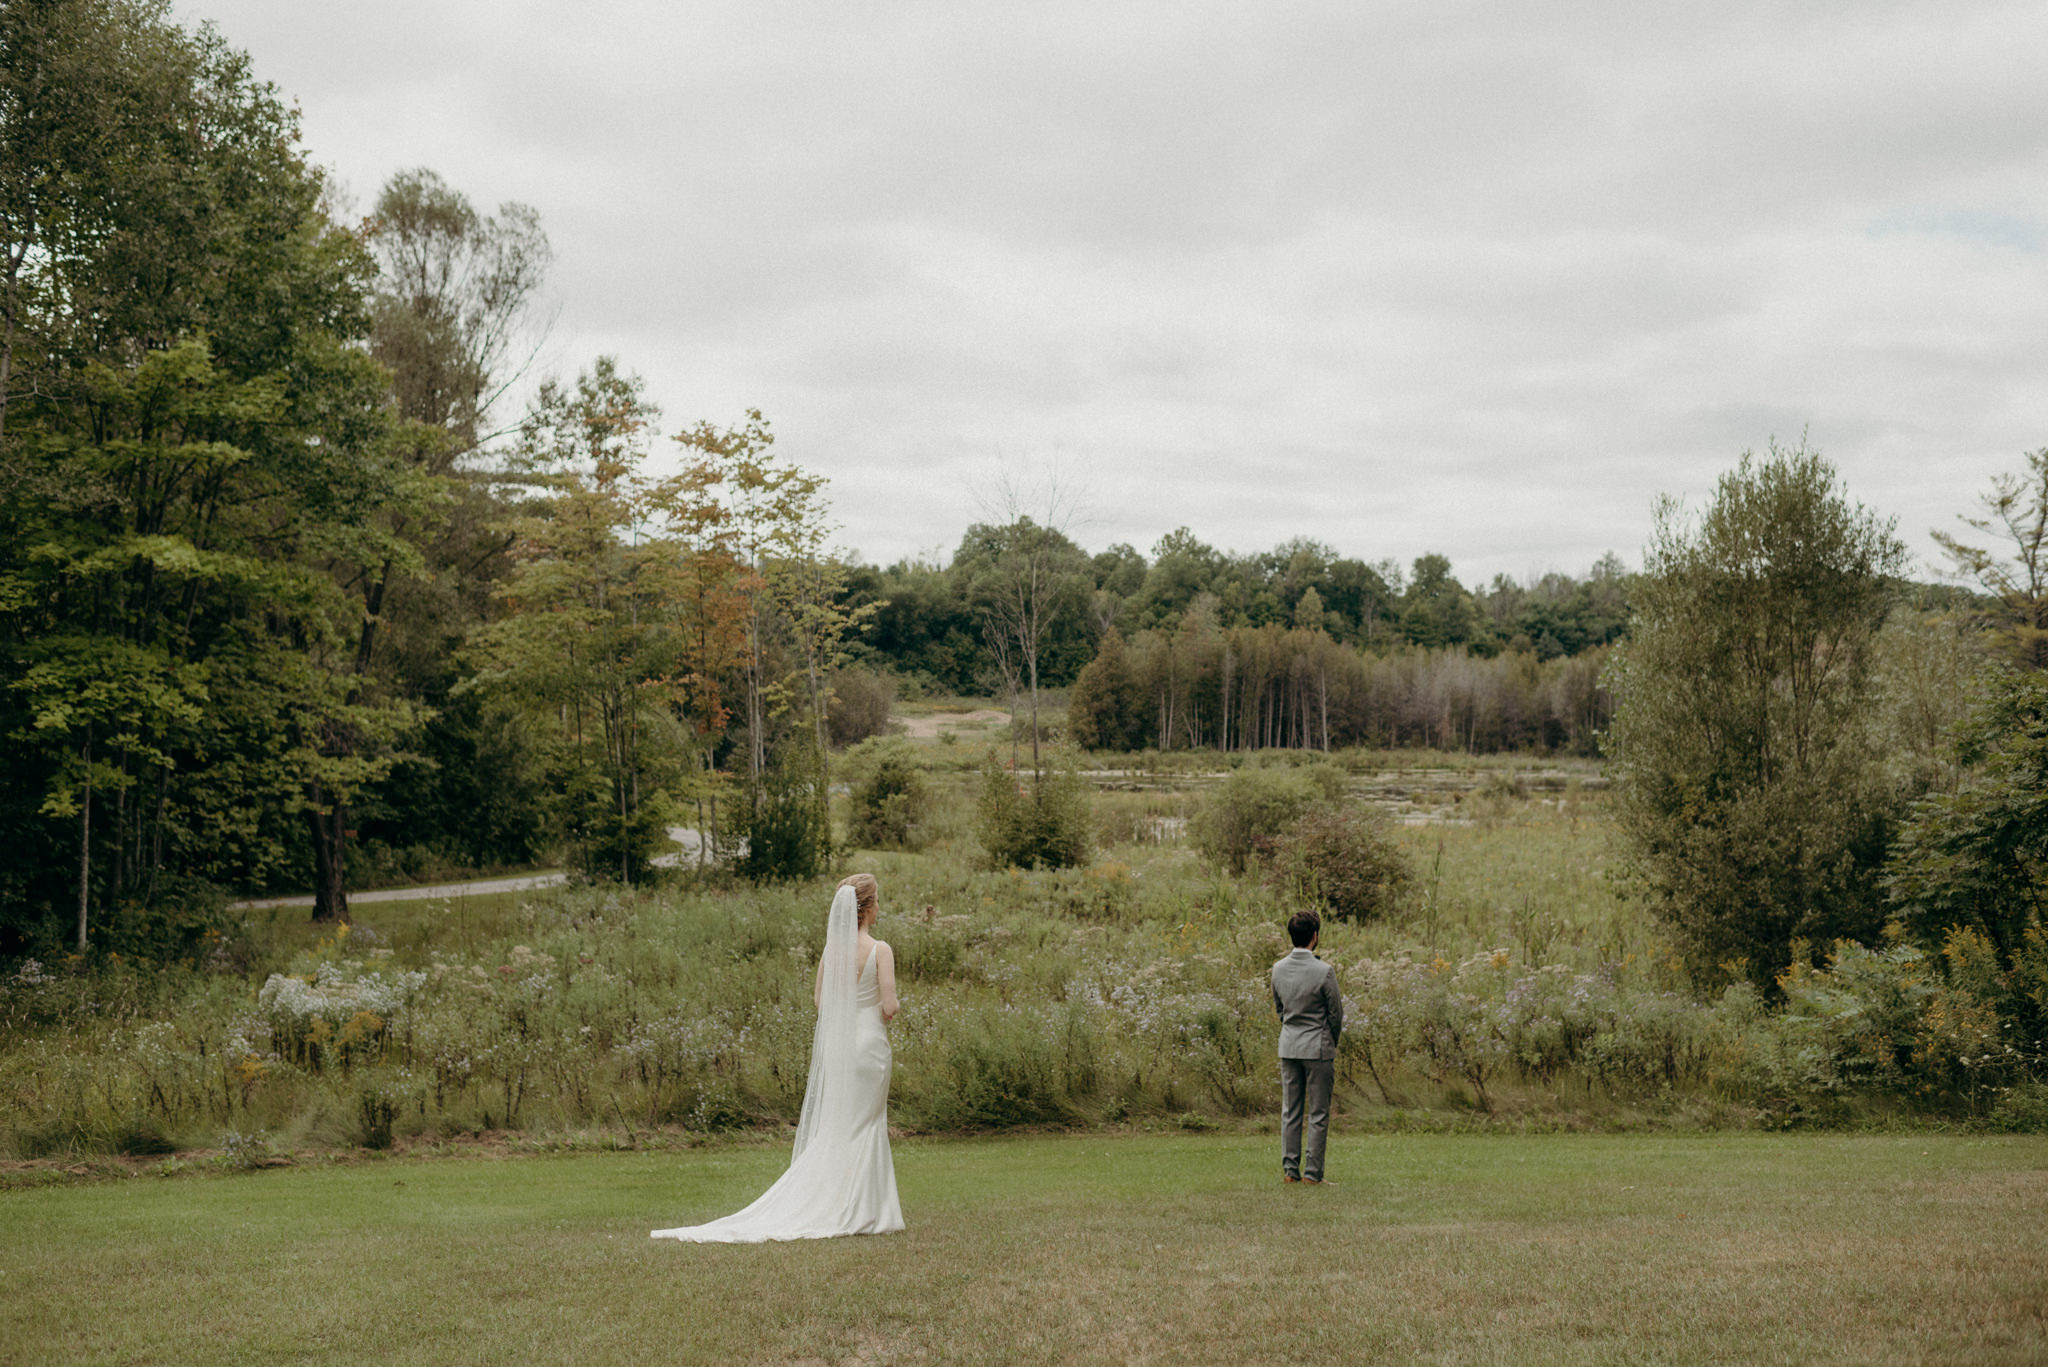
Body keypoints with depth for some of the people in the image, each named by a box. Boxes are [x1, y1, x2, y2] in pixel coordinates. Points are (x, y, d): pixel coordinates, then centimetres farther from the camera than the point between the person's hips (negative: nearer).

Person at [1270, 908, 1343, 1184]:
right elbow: (1336, 1013, -7)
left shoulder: (1279, 969, 0)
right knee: (1318, 1114, 2)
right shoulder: (1324, 972, -16)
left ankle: (1290, 1169, 11)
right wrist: (1331, 1043, 10)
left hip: (1288, 1046, 5)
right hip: (1318, 1047, -5)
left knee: (1290, 1112, 10)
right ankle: (1312, 1171, 2)